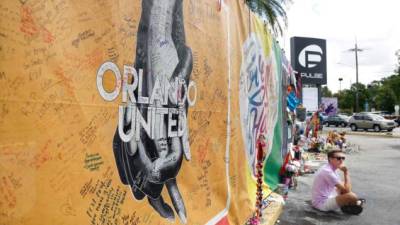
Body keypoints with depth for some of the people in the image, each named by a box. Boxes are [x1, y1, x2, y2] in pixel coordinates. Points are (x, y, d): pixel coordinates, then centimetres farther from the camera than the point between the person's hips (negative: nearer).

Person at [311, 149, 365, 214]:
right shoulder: (328, 171, -24)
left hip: (327, 196, 11)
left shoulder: (330, 168, 6)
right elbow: (347, 190, -21)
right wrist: (346, 172, -17)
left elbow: (344, 186, 18)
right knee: (351, 196, -25)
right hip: (322, 203, -10)